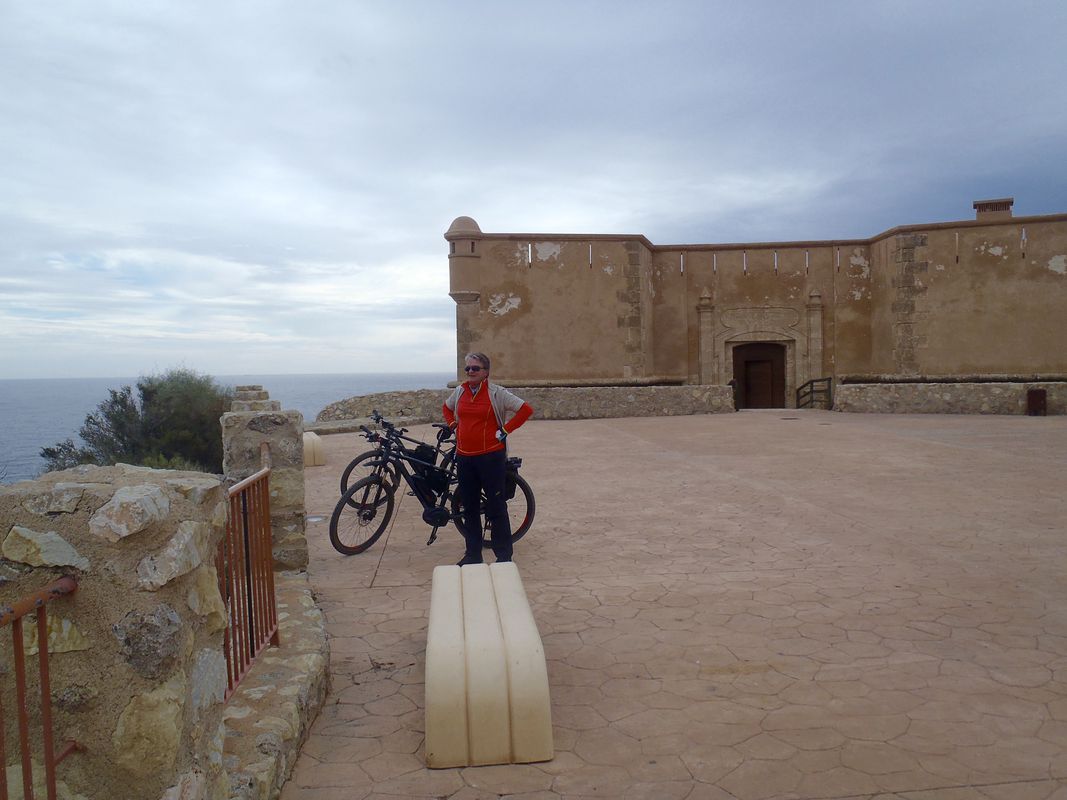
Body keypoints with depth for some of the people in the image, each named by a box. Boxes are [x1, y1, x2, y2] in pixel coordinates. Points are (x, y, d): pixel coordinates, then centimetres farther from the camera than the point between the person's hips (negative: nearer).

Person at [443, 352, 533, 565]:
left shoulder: (496, 393, -8)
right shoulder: (460, 391, 8)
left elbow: (526, 409, -11)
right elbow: (446, 408, 28)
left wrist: (505, 430, -11)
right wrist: (453, 426, 12)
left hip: (491, 457, -5)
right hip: (464, 458, 5)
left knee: (496, 508, 2)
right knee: (469, 508, 13)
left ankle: (504, 556, 12)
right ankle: (473, 554, 25)